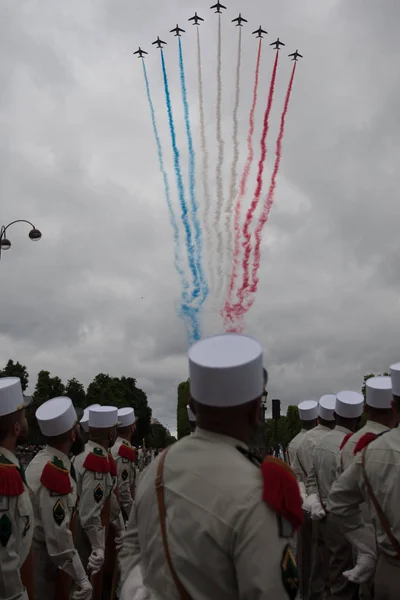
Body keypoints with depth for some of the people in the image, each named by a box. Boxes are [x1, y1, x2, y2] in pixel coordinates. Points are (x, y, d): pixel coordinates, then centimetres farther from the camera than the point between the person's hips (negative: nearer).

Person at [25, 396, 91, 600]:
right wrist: (82, 581, -21)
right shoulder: (56, 475, -30)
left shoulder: (41, 461, 2)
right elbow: (59, 539, -29)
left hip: (37, 552, 9)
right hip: (49, 561, -9)